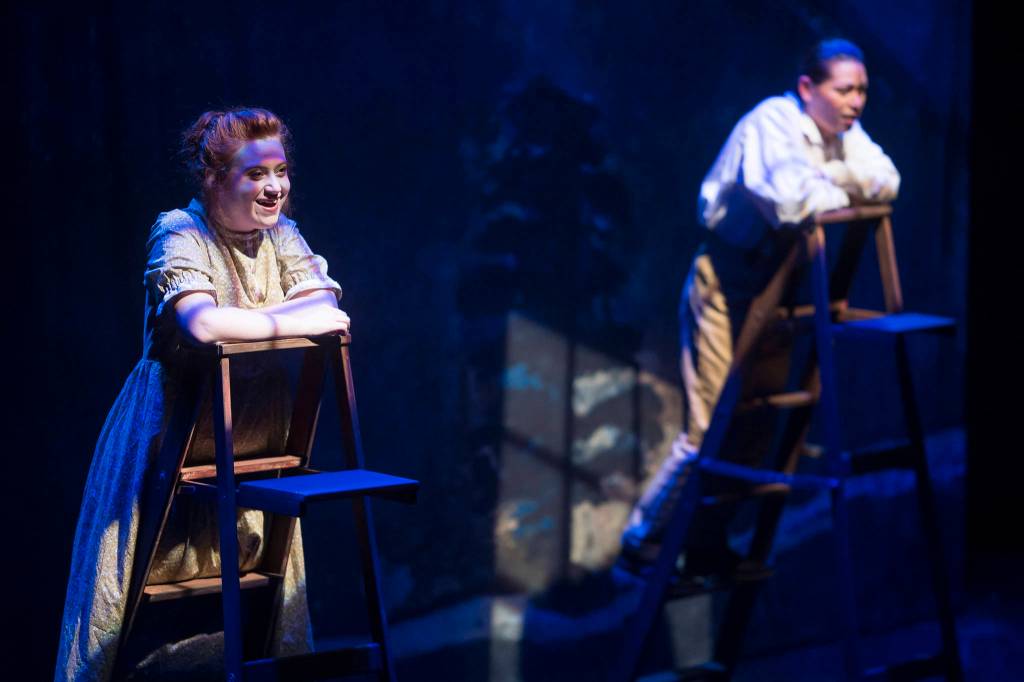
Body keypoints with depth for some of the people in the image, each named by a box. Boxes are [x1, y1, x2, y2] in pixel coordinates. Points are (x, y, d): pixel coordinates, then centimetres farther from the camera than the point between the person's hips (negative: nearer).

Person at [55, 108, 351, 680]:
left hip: (255, 450, 6)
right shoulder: (180, 235, -16)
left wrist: (238, 322, -23)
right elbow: (202, 323, -35)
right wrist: (291, 322, -25)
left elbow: (327, 307, -13)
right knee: (147, 586, 4)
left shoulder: (282, 235, 2)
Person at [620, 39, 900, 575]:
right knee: (712, 428, -10)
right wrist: (841, 192, -17)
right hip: (726, 284, -8)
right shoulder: (774, 122, -20)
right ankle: (643, 541, 2)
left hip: (777, 285, 8)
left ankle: (709, 549, 18)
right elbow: (792, 199, -35)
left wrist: (831, 174, -16)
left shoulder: (843, 133, 5)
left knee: (760, 423, 8)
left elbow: (886, 183, -2)